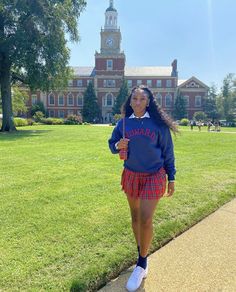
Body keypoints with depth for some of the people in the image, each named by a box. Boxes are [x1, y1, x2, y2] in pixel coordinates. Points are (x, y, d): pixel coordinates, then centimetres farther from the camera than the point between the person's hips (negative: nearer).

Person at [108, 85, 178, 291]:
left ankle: (142, 265, 15)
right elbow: (112, 144, 9)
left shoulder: (158, 123, -9)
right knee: (135, 217, 15)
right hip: (131, 175, 4)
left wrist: (171, 178, 0)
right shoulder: (124, 122, -1)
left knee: (145, 220, -6)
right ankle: (141, 252, 39)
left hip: (153, 177, -3)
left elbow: (168, 152, -2)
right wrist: (118, 145, -15)